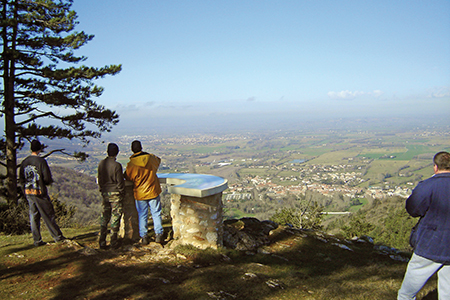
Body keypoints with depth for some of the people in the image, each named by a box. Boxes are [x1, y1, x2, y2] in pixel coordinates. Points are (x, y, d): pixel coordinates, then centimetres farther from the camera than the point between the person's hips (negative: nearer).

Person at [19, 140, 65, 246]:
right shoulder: (41, 161, -15)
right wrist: (46, 182, 4)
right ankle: (58, 236, 12)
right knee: (49, 216, 4)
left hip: (28, 193, 6)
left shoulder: (24, 162, 4)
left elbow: (21, 179, 7)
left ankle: (37, 240, 16)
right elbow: (48, 178, -16)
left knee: (33, 217, 11)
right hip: (40, 193, -6)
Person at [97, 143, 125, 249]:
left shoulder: (101, 164, 0)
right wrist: (122, 192, 4)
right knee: (115, 217, 4)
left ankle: (102, 242, 13)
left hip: (105, 193, 5)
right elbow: (120, 181, -11)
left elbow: (100, 180, 9)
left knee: (104, 217, 11)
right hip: (115, 194, -5)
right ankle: (114, 242, 10)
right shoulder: (117, 165, -16)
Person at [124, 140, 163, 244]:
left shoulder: (131, 164, -15)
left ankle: (144, 237, 15)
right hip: (153, 191, 1)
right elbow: (158, 160, 15)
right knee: (156, 213, 12)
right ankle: (159, 234, 14)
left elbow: (128, 177, -3)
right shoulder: (151, 158, -8)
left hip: (140, 193, -1)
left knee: (142, 215, 11)